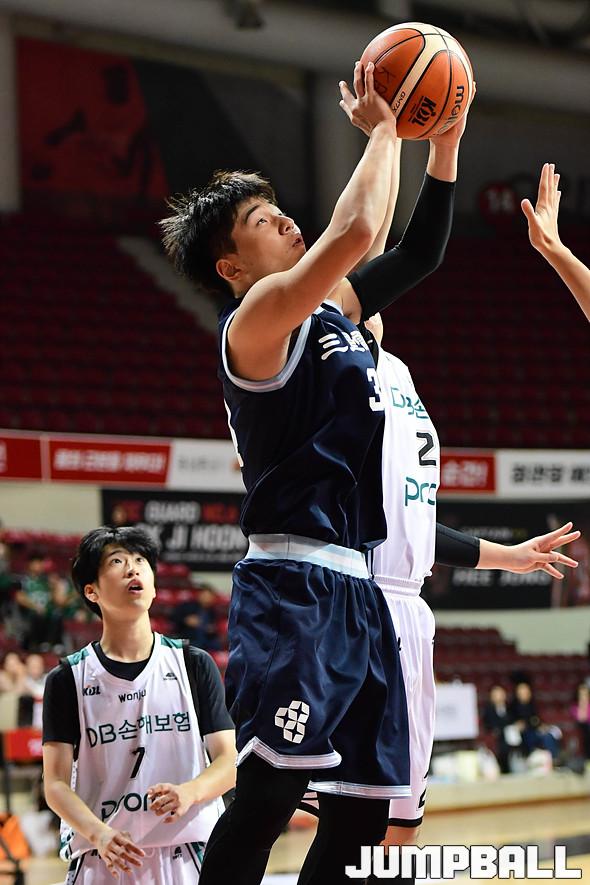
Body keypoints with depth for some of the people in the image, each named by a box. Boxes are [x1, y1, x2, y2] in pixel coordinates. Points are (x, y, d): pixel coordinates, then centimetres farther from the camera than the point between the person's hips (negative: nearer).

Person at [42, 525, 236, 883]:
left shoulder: (194, 666, 6)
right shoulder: (68, 679, 4)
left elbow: (229, 761, 3)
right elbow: (56, 784, -1)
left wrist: (189, 793, -19)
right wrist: (99, 833, -19)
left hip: (185, 854, 1)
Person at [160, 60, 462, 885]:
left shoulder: (333, 310, 18)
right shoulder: (258, 316, -7)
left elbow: (418, 250, 26)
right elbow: (356, 231, -20)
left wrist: (444, 137, 14)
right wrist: (382, 130, -5)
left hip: (355, 586, 9)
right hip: (293, 586, -9)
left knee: (364, 807, 6)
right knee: (273, 784, -20)